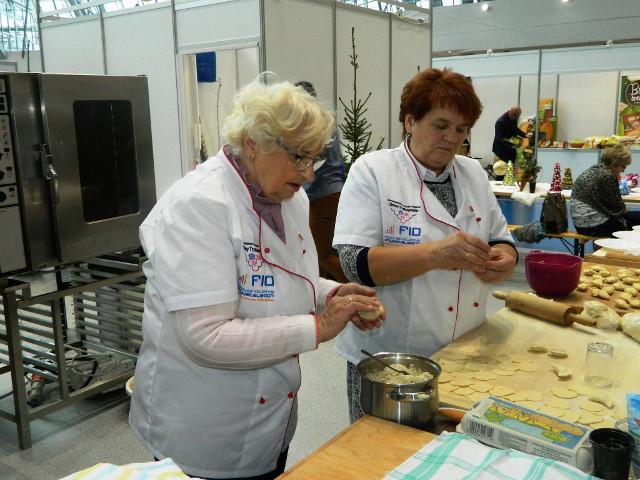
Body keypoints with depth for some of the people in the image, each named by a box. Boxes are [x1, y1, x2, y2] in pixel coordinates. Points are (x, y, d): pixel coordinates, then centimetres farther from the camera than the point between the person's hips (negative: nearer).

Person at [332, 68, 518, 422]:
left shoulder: (474, 173, 6)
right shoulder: (372, 171, -10)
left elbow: (502, 242, 10)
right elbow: (357, 263, -19)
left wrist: (502, 260, -13)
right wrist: (434, 254, -31)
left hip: (463, 357, 5)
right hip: (386, 358, -5)